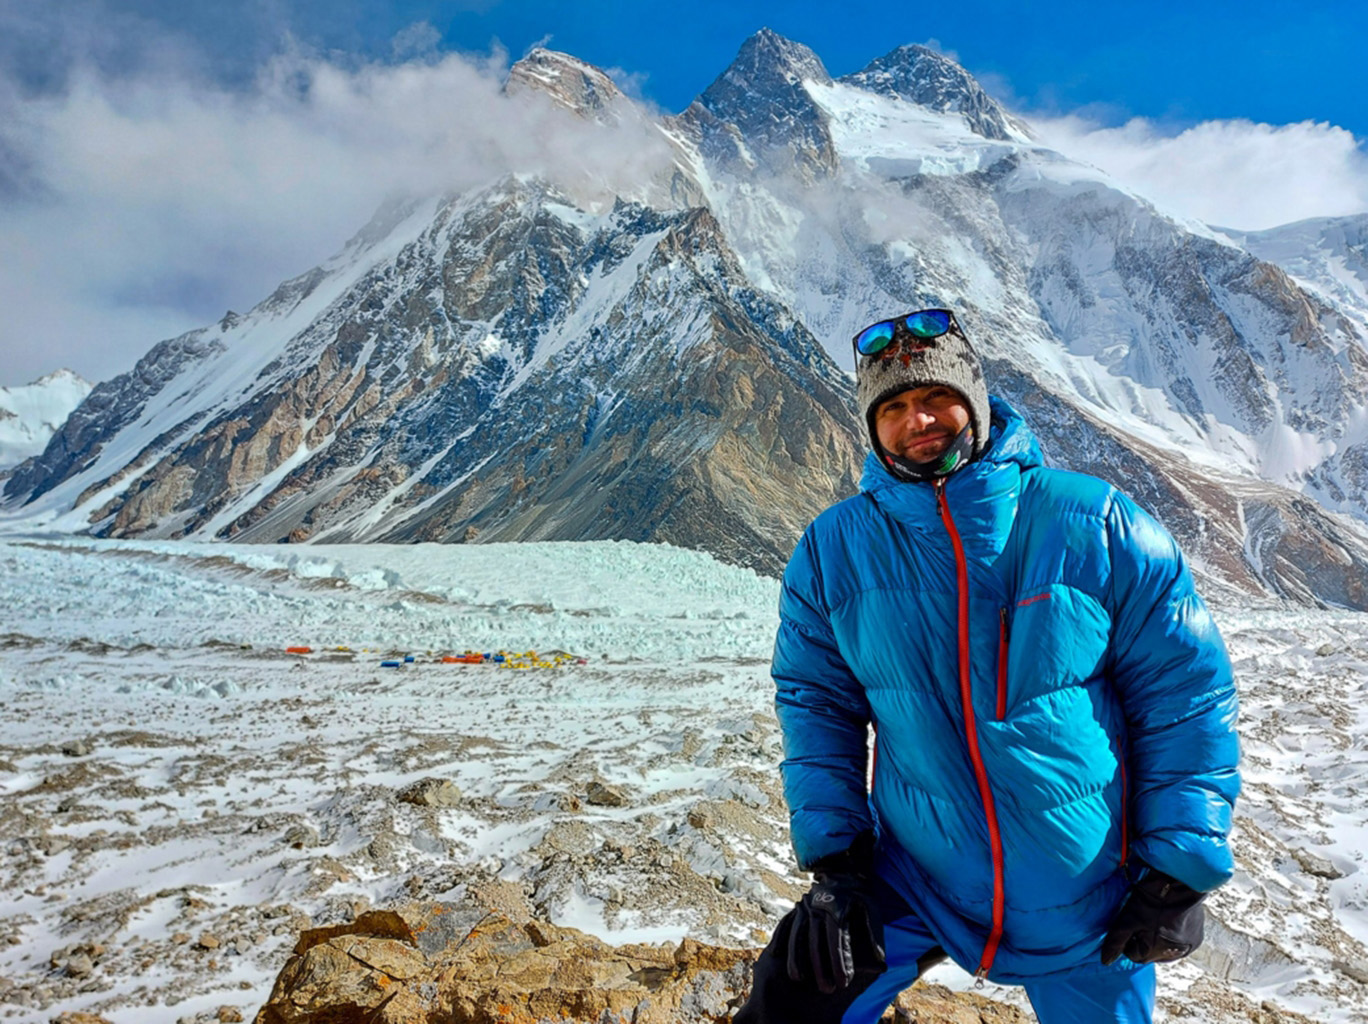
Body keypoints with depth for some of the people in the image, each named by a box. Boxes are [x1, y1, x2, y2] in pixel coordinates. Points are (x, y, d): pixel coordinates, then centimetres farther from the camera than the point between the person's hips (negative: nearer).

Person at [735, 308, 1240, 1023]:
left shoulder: (1095, 525, -13)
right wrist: (833, 854, -6)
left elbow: (1185, 695, -6)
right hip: (909, 875, 1)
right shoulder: (833, 549, -9)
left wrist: (1179, 872, -5)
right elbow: (817, 706, 0)